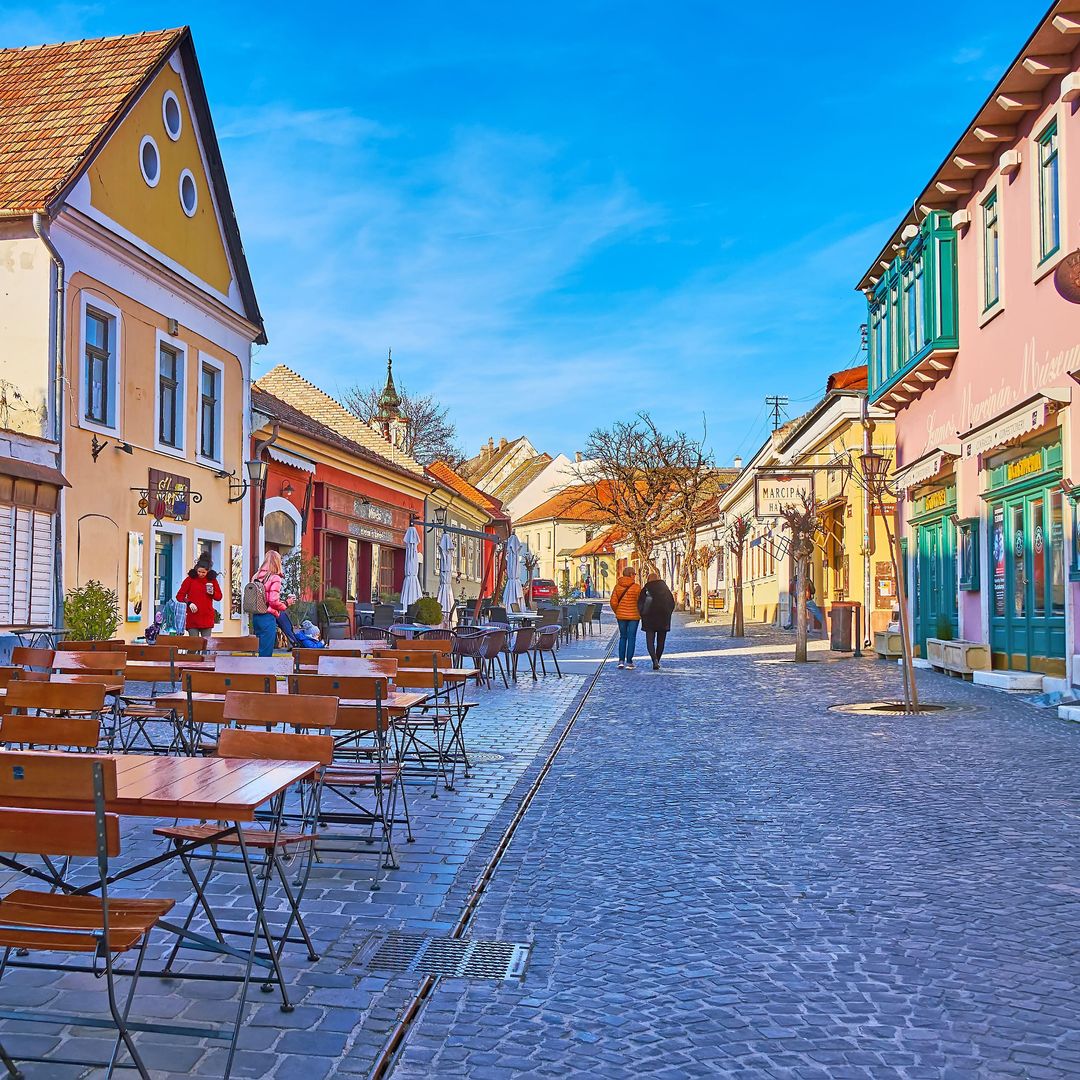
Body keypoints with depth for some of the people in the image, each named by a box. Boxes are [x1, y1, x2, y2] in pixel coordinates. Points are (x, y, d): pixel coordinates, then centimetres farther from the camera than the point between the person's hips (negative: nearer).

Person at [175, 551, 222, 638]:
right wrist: (188, 603, -16)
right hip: (192, 618, -2)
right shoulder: (190, 579, -1)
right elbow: (179, 596, 0)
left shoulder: (212, 580, 6)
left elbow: (219, 596, 10)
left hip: (207, 618, 2)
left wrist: (212, 593, -11)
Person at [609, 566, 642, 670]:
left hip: (621, 615, 3)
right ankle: (629, 661, 5)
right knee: (631, 638, 5)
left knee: (622, 637, 15)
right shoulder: (636, 587, -11)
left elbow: (613, 602, -3)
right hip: (633, 616, -3)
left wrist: (617, 612, 12)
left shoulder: (617, 586, -1)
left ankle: (621, 660, 9)